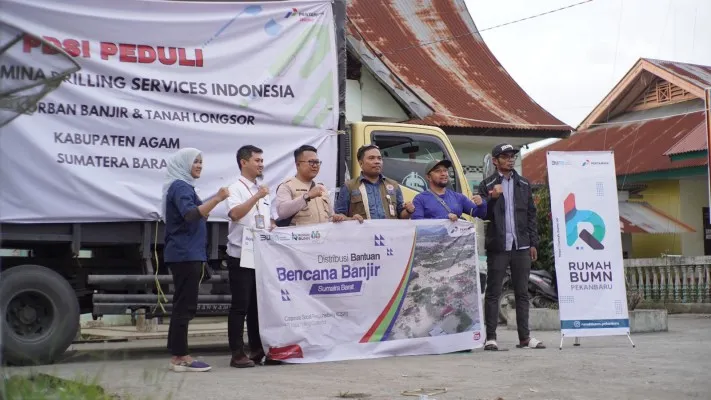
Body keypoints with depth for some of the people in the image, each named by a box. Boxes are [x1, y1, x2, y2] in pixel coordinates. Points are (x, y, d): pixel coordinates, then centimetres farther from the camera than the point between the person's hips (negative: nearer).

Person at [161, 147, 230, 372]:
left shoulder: (183, 186, 20)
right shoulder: (180, 187, -12)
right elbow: (190, 214, -30)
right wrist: (217, 199, -35)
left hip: (186, 254, 11)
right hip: (185, 254, -11)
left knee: (183, 305, 10)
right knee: (185, 305, -9)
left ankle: (179, 355, 13)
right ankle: (180, 357, -7)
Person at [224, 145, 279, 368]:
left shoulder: (262, 191, 16)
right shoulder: (236, 189, -7)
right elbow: (234, 214, -25)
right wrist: (257, 197, -31)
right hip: (241, 256, -7)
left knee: (259, 305, 11)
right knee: (240, 305, -5)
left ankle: (257, 350, 18)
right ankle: (238, 354, -1)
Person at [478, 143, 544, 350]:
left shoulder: (524, 184, 13)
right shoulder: (487, 185, 2)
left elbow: (531, 214, 14)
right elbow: (483, 214, -2)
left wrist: (533, 243, 9)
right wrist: (492, 199, -20)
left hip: (521, 246, 4)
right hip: (498, 246, -4)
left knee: (522, 293, 7)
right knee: (493, 293, -1)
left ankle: (524, 337, 12)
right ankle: (491, 337, 2)